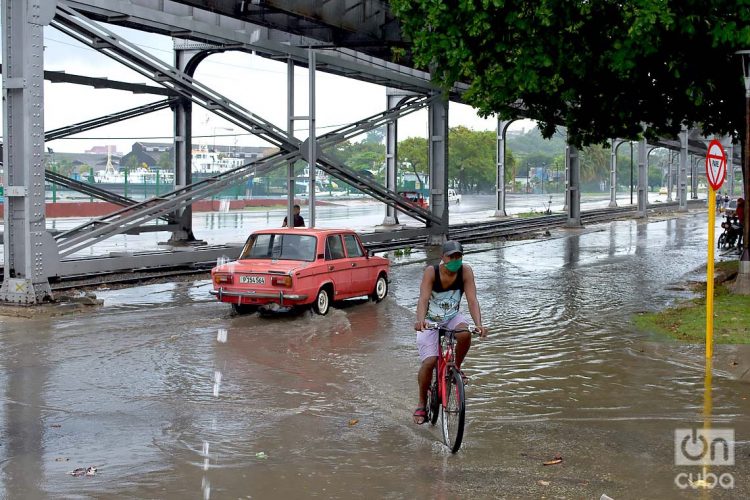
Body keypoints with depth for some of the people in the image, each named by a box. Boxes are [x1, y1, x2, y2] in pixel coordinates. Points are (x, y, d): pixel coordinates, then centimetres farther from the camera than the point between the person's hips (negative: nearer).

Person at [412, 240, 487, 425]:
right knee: (429, 362, -16)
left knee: (465, 334, -33)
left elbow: (472, 300, -24)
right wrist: (420, 320, -51)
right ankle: (422, 404, 5)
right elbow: (423, 299, -32)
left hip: (452, 318, 2)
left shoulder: (465, 271, -16)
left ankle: (456, 368, -4)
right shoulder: (431, 272, -22)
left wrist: (479, 324, -40)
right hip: (430, 321, -2)